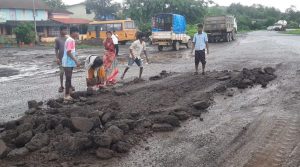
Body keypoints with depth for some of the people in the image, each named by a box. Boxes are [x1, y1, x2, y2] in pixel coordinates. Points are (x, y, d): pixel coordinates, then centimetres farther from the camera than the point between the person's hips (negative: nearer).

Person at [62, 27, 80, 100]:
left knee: (69, 78, 14)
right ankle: (67, 95, 0)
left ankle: (68, 93, 22)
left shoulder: (71, 40, 14)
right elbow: (68, 52, -23)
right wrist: (76, 61, -22)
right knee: (68, 78, -5)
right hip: (68, 63, -10)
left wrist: (76, 61, 19)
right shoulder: (70, 40, -16)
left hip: (70, 63, 10)